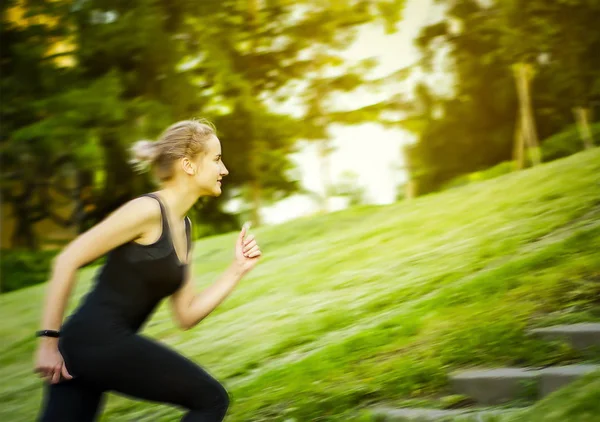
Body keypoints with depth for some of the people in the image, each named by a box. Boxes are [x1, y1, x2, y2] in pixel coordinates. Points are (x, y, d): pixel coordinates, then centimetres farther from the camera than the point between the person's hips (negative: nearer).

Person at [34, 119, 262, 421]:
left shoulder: (183, 227, 16)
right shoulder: (148, 209, -11)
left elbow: (186, 315, 16)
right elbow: (66, 261, -14)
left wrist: (238, 269, 9)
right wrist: (48, 341, -14)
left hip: (107, 344, 9)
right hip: (95, 339, -9)